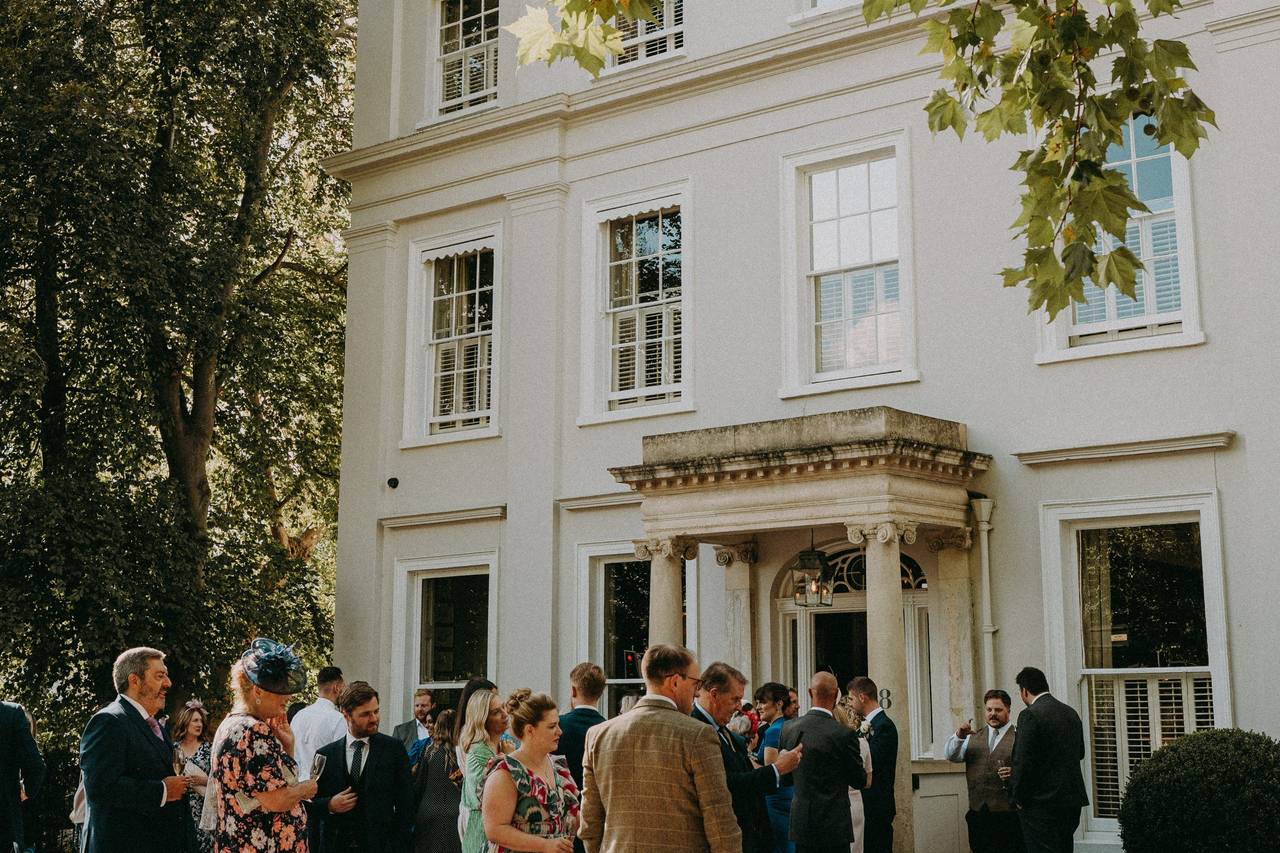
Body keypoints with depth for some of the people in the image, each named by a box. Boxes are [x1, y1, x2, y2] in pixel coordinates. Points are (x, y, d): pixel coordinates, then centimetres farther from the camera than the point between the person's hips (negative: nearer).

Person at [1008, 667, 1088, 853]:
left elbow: (1022, 761, -17)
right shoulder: (1071, 713, 10)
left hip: (1042, 803, -8)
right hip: (1072, 800, 8)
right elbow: (1079, 753, 21)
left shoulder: (1030, 715, -14)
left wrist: (1018, 798, -7)